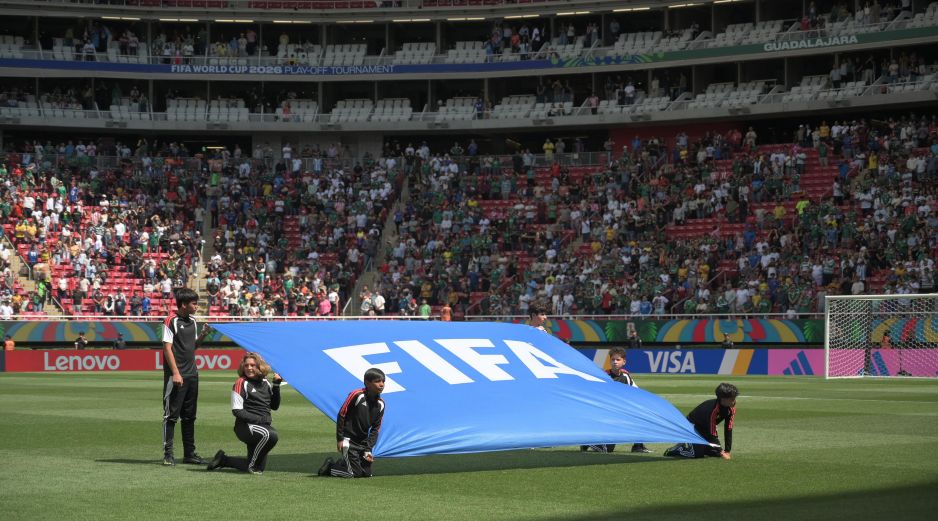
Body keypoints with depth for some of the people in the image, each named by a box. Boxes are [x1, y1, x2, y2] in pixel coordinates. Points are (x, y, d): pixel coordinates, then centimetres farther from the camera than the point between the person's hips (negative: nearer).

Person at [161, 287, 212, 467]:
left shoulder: (193, 322, 13)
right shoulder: (171, 321, -9)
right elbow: (167, 348, -13)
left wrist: (202, 336, 2)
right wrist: (176, 373, -18)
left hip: (192, 375, 8)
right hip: (176, 376, -8)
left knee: (189, 416, 12)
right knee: (171, 415, -4)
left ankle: (190, 453, 19)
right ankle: (168, 454, -2)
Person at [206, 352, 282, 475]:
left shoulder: (265, 383, 14)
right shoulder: (241, 383, -4)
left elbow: (274, 406, 16)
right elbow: (237, 411, -10)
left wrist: (276, 386, 4)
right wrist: (258, 419, -19)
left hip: (263, 426, 7)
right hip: (246, 426, -7)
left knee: (259, 468, 5)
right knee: (271, 435, -37)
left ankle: (223, 460, 23)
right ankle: (252, 465, -20)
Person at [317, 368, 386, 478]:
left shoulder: (380, 404, 0)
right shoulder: (356, 395, -18)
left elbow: (375, 429, 4)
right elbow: (341, 415, -12)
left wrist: (368, 449, -5)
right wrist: (339, 439, -11)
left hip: (363, 442, 7)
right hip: (349, 440, -7)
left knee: (367, 473, 5)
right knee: (355, 473, -12)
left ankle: (342, 464, 27)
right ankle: (330, 466, 12)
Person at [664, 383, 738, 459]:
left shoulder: (731, 408, -17)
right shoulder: (712, 409, -37)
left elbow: (728, 430, -13)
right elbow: (712, 434, -33)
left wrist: (727, 451, -17)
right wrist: (722, 453, -32)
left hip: (705, 428, 7)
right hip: (693, 426, -7)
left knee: (717, 453, -4)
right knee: (698, 454, -23)